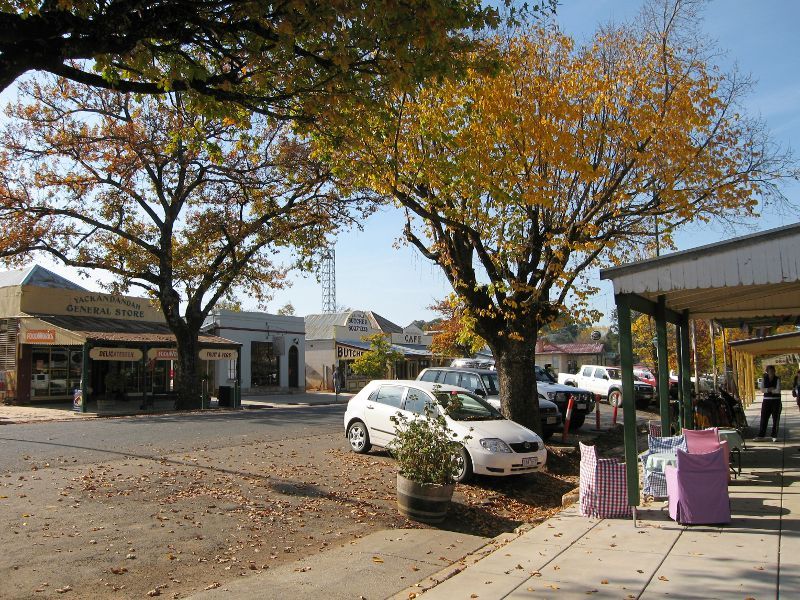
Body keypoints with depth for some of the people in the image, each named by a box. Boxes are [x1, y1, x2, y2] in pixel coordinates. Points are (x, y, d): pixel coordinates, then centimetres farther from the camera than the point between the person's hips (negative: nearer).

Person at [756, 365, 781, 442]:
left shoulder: (777, 379, -3)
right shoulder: (764, 379, 4)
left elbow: (778, 390, -14)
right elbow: (762, 389, -4)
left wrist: (767, 390, -8)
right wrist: (770, 389, -17)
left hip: (776, 401, -2)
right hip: (766, 400, 2)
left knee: (776, 419, 2)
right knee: (764, 418, 3)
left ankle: (774, 436, 10)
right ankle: (761, 435, 8)